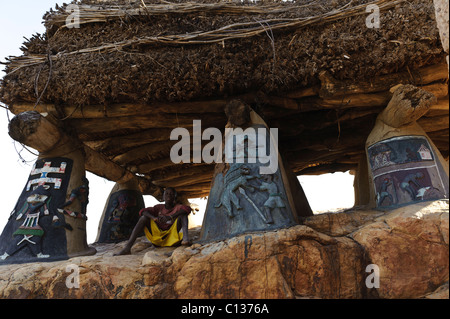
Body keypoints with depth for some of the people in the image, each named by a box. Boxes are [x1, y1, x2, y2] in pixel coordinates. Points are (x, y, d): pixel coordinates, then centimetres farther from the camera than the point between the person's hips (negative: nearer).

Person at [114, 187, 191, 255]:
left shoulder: (177, 207, 4)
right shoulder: (159, 207, 11)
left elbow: (188, 209, -21)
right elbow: (142, 211, -5)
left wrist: (170, 217, -34)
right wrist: (154, 218, -27)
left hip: (171, 238, -3)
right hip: (157, 238, 3)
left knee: (183, 214, -17)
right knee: (144, 217, -13)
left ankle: (185, 237, -49)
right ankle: (127, 248, -29)